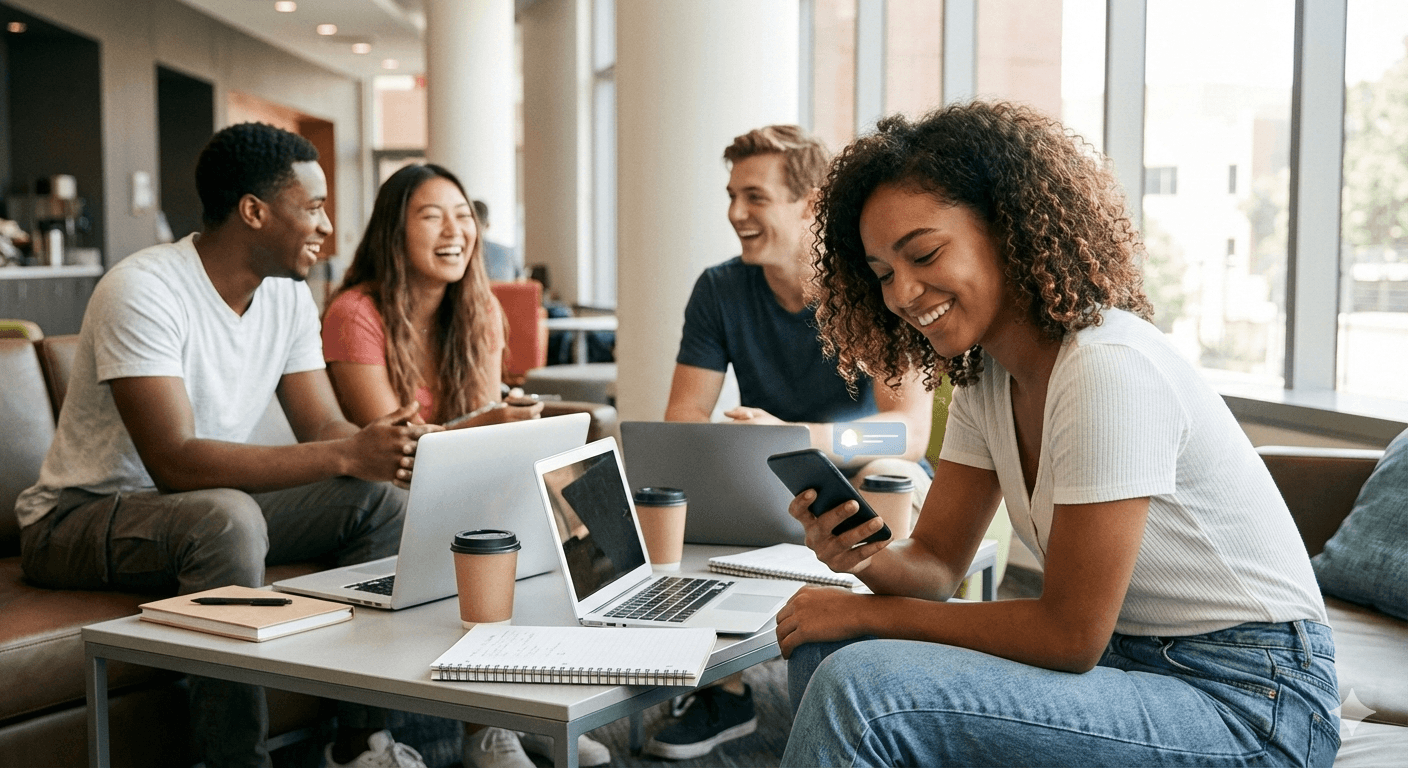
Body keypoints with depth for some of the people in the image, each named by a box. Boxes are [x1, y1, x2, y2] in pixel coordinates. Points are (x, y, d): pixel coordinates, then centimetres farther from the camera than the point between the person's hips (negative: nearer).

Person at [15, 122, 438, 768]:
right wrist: (347, 455, -39)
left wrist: (386, 446, -26)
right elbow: (175, 462, -33)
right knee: (228, 517, -37)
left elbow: (326, 431, -3)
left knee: (380, 497, -10)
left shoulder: (288, 296, 1)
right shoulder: (144, 291, -24)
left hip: (212, 511, 8)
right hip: (78, 520, -7)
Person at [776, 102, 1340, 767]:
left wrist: (870, 614, -11)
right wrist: (867, 556, -18)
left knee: (860, 688, -24)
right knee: (825, 647, -1)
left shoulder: (1110, 368, -23)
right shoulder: (983, 380, 4)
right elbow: (936, 561, 5)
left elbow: (1071, 632, -20)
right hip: (1126, 658, 8)